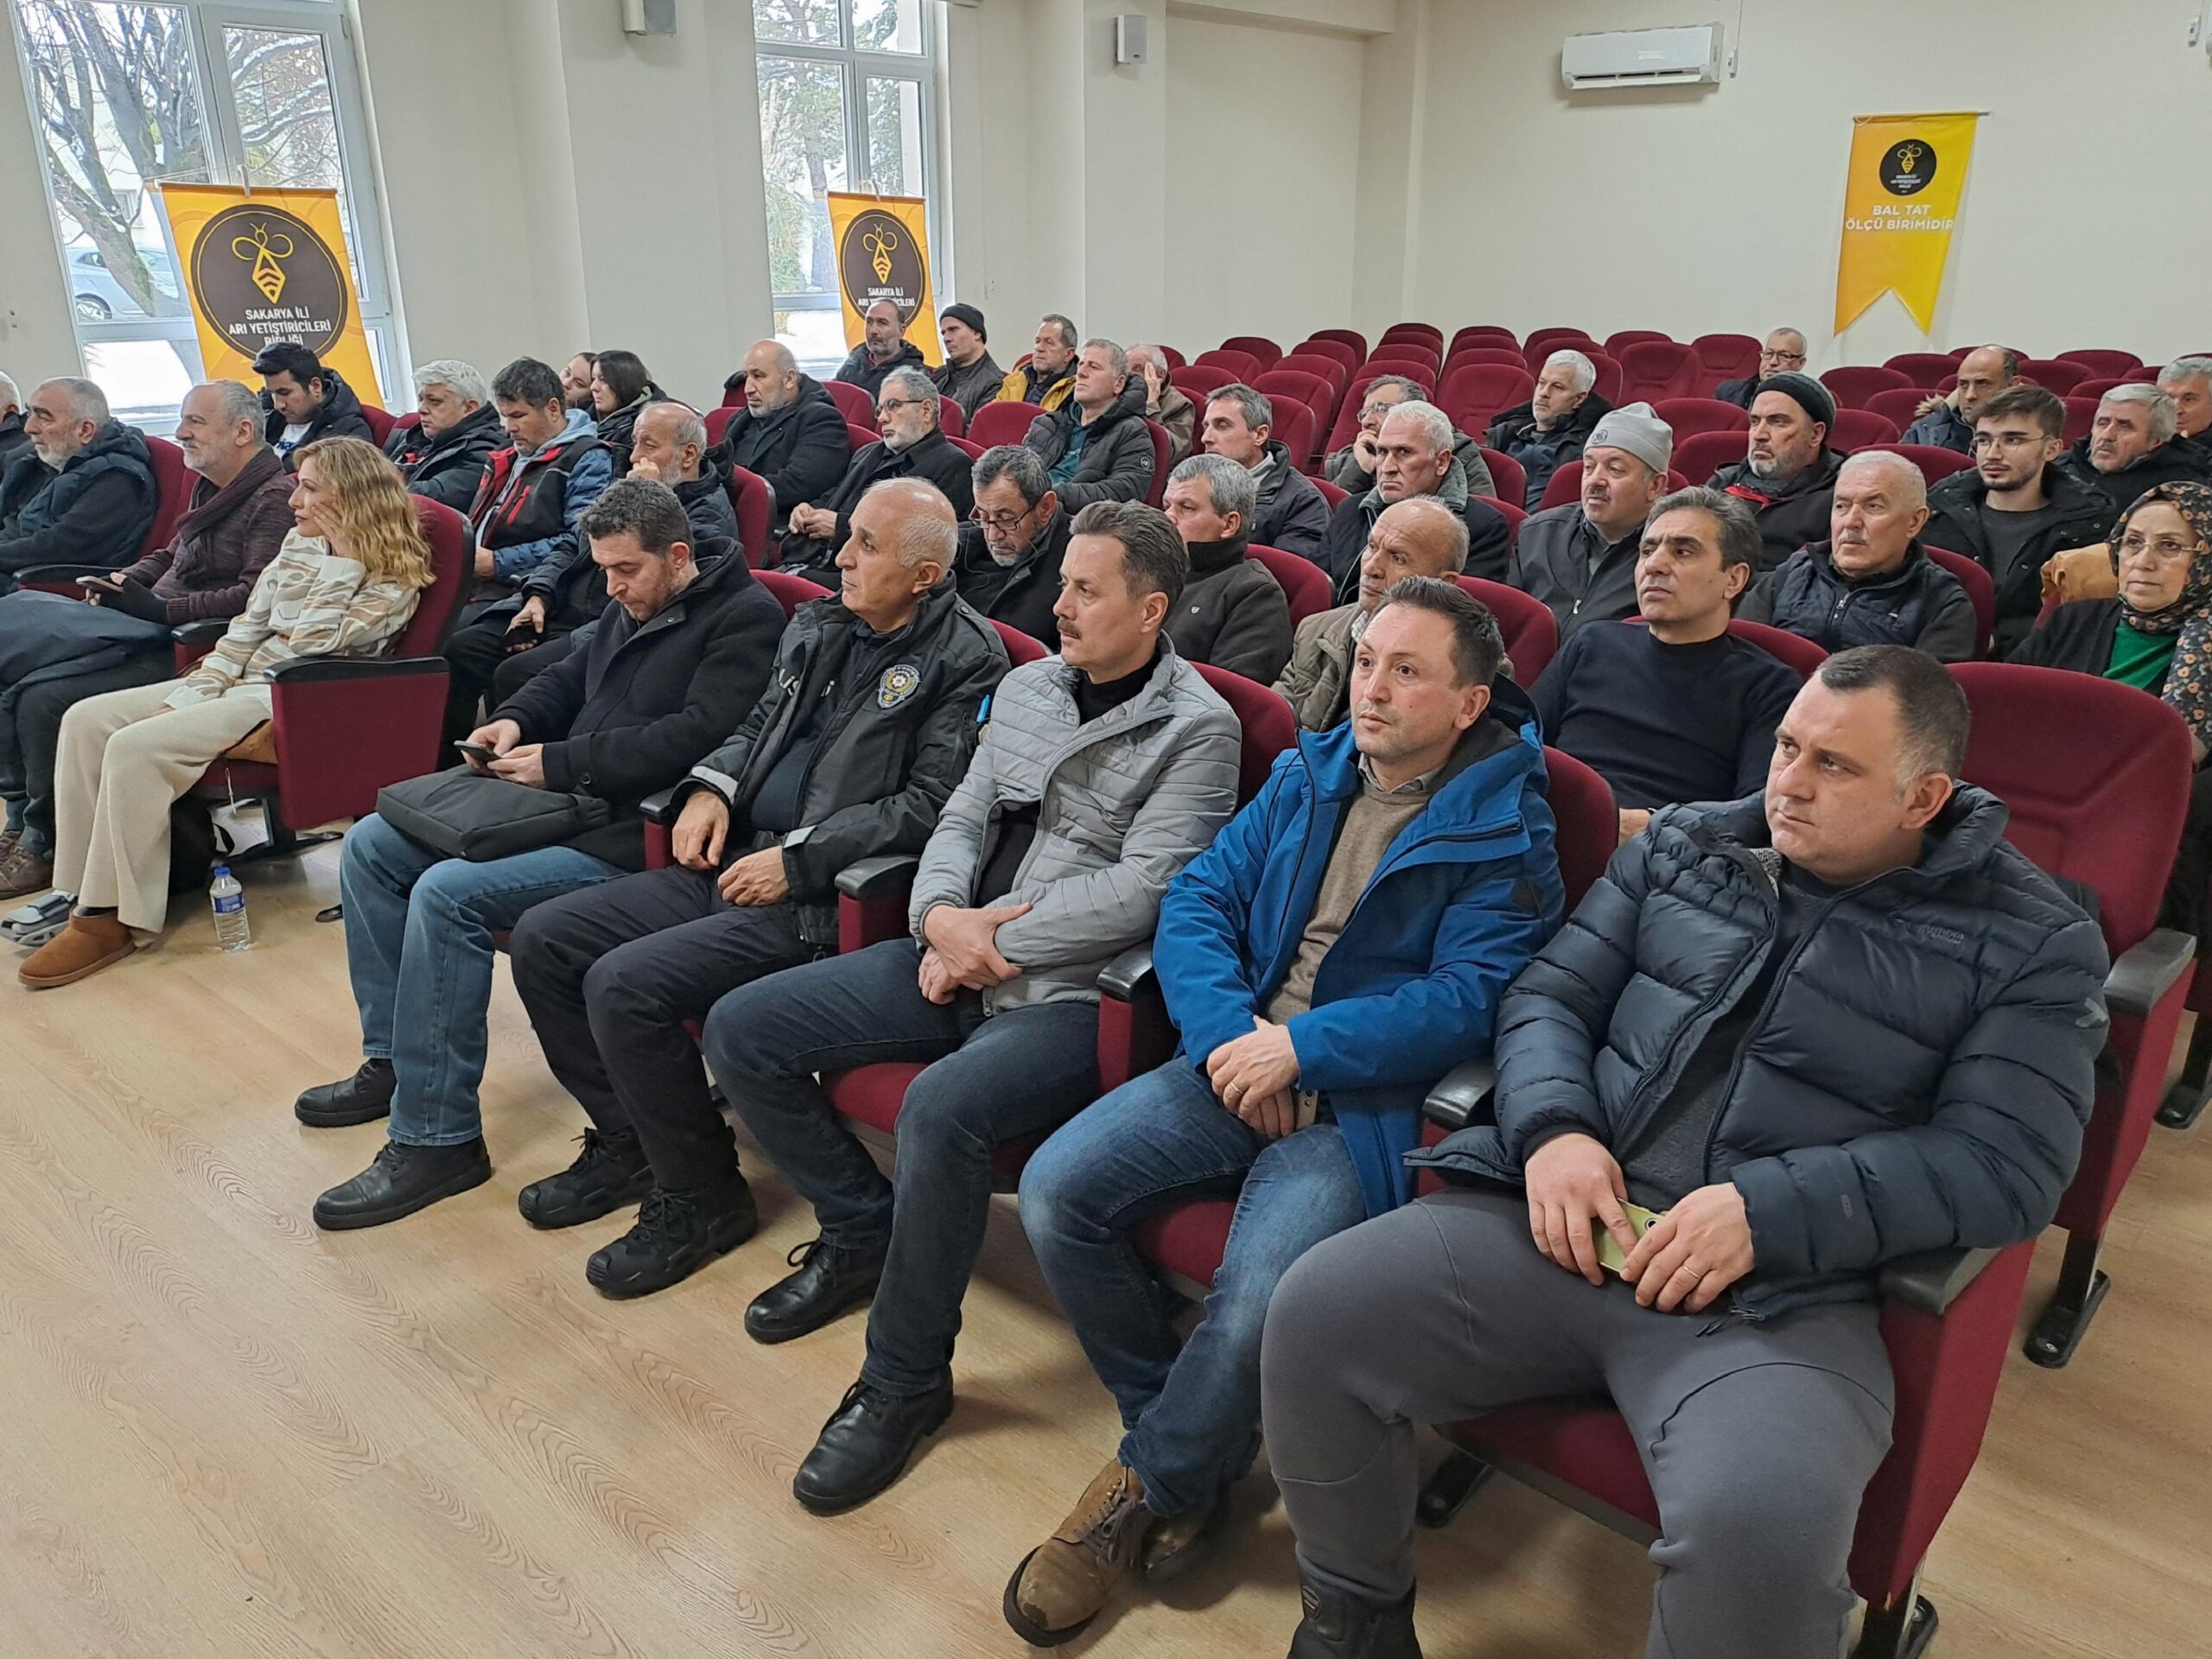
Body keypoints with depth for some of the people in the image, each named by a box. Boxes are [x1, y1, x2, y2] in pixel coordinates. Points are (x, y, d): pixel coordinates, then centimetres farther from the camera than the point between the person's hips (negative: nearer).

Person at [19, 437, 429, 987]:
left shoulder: (393, 575, -11)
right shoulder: (299, 545, 13)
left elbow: (310, 645, -18)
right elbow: (247, 627, 12)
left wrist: (343, 562, -17)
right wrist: (191, 696, 1)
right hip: (239, 679, 9)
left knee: (136, 747, -25)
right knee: (87, 720, -4)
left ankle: (113, 917, -14)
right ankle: (79, 889, -3)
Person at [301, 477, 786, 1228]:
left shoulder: (744, 616, -11)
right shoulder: (629, 606, 17)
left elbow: (695, 735, -22)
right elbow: (568, 679, 28)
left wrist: (559, 763, -18)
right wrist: (515, 720, 5)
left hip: (630, 835, -10)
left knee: (448, 893, -27)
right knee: (370, 846, 7)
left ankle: (436, 1139, -15)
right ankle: (391, 1060, 17)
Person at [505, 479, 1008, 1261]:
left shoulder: (966, 659, -10)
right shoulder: (817, 624, 13)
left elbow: (930, 805, -18)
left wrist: (797, 860, -19)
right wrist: (710, 786, 4)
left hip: (820, 900, -9)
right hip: (734, 862, 9)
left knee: (624, 983, -23)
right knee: (542, 939, 3)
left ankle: (698, 1197, -1)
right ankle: (627, 1145, 18)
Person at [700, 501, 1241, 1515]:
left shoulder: (1198, 731, -6)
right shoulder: (1027, 688, 15)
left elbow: (1141, 890, -15)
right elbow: (962, 819, 14)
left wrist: (994, 942, -14)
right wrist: (941, 916, -7)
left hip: (1072, 992, -7)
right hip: (956, 958, 8)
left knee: (941, 1107, -36)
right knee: (739, 1032, 0)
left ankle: (905, 1378, -11)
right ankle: (862, 1231, 18)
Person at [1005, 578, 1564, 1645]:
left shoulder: (1504, 833, -4)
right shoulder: (1307, 777, 12)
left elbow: (1470, 996, -14)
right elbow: (1197, 900, 7)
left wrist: (1301, 1046, -19)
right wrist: (1229, 1031, -11)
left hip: (1363, 1103, -5)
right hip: (1236, 1062, 6)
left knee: (1260, 1299, -29)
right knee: (1055, 1192, -13)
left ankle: (1155, 1484, 4)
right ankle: (1173, 1421, 10)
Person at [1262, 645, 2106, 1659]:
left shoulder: (2032, 942, 4)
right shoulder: (1685, 846, 14)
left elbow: (2007, 1164, -6)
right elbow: (1549, 997, 13)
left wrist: (1768, 1212, -18)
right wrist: (1553, 1129, -9)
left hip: (1786, 1293, -3)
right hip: (1566, 1222, 4)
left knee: (1759, 1534, -34)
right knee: (1317, 1311, -15)